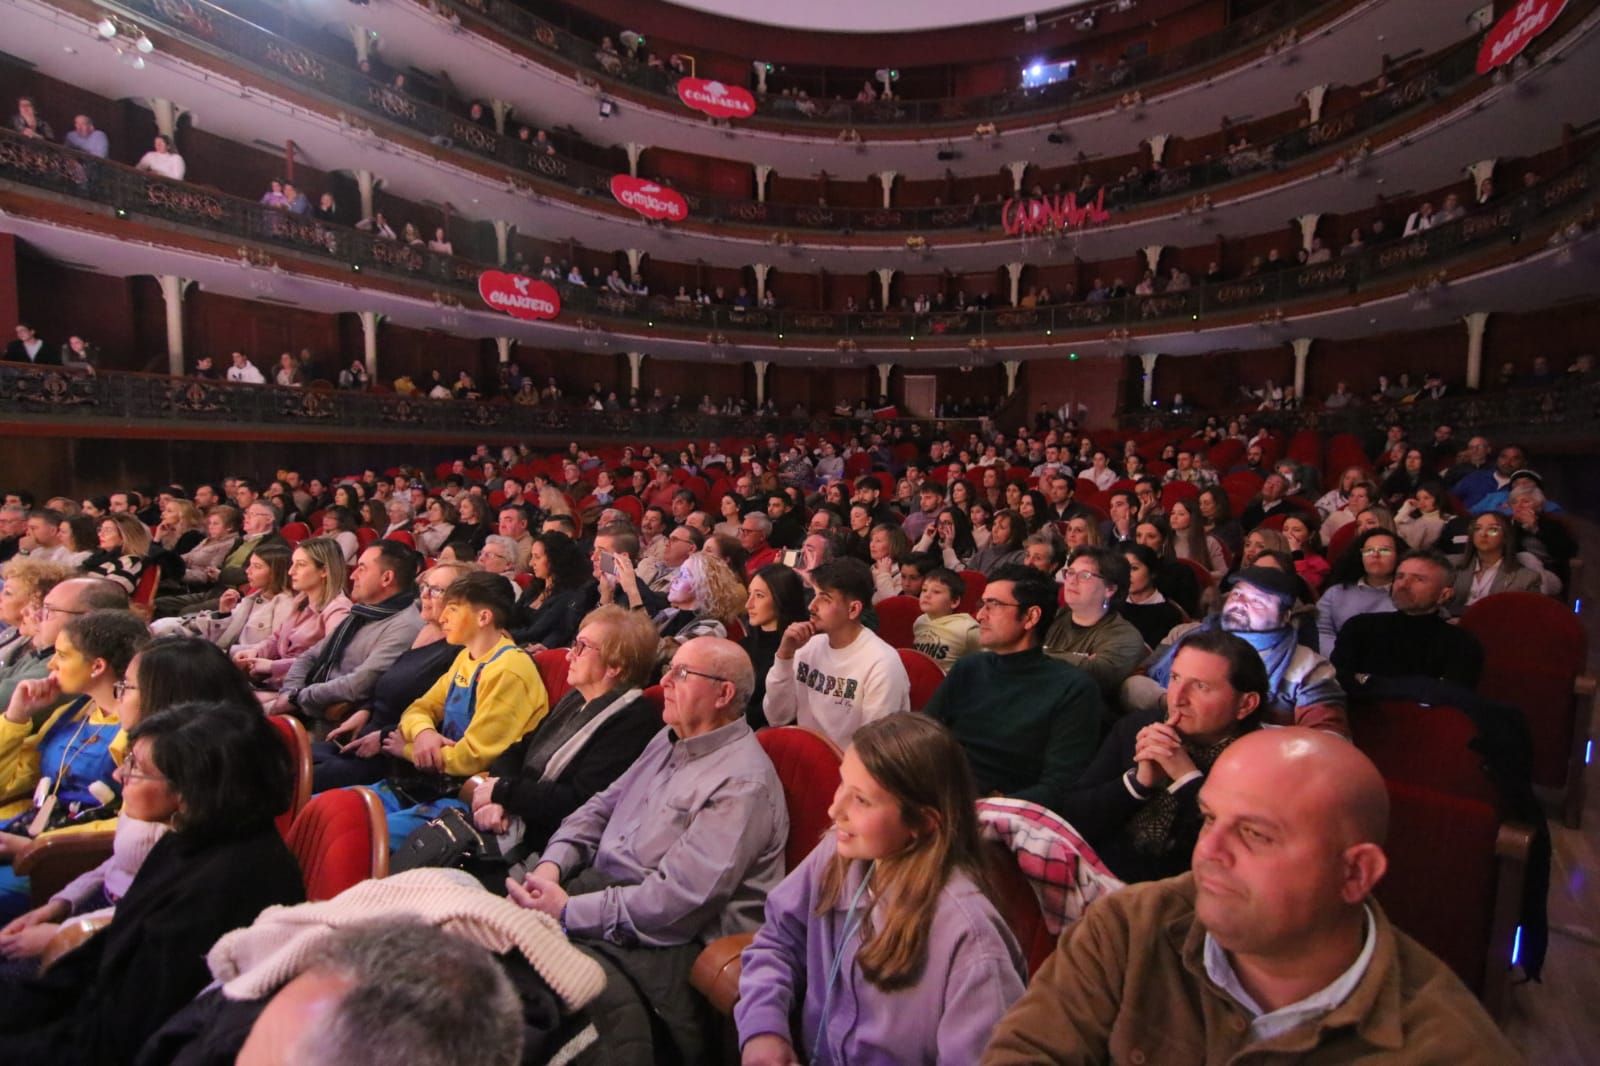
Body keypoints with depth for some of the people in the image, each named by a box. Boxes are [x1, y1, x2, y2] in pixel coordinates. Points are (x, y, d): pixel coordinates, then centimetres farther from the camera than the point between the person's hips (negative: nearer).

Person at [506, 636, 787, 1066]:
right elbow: (602, 807, 15)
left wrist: (569, 911, -20)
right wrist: (552, 865, -3)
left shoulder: (743, 783, -18)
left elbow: (676, 901, -23)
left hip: (666, 939, -8)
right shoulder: (669, 741, 13)